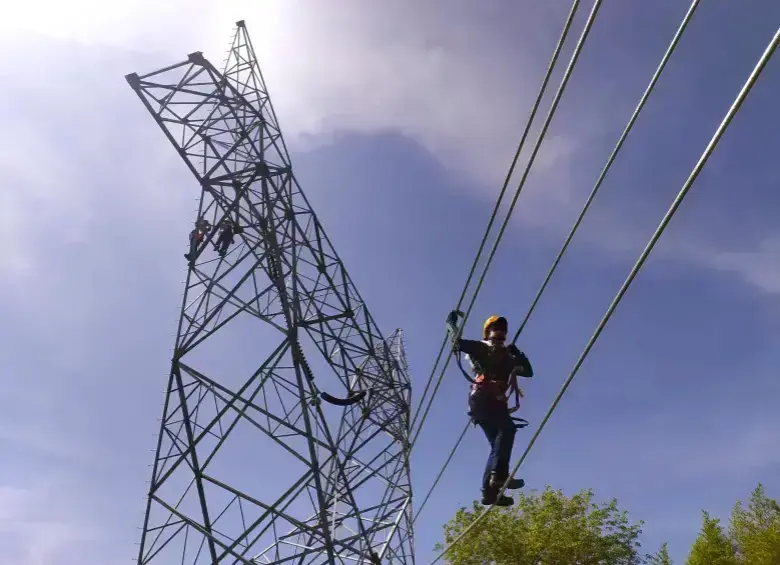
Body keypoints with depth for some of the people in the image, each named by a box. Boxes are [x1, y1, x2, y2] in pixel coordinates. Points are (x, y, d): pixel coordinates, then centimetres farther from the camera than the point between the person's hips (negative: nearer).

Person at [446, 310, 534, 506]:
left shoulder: (507, 357, 32)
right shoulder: (480, 348, 14)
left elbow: (528, 371, 29)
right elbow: (458, 341, 1)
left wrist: (517, 352, 23)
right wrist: (451, 321, 13)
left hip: (495, 401, 7)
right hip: (482, 397, -7)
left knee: (498, 442, -5)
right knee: (507, 428, -28)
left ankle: (489, 490, -10)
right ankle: (499, 475, -38)